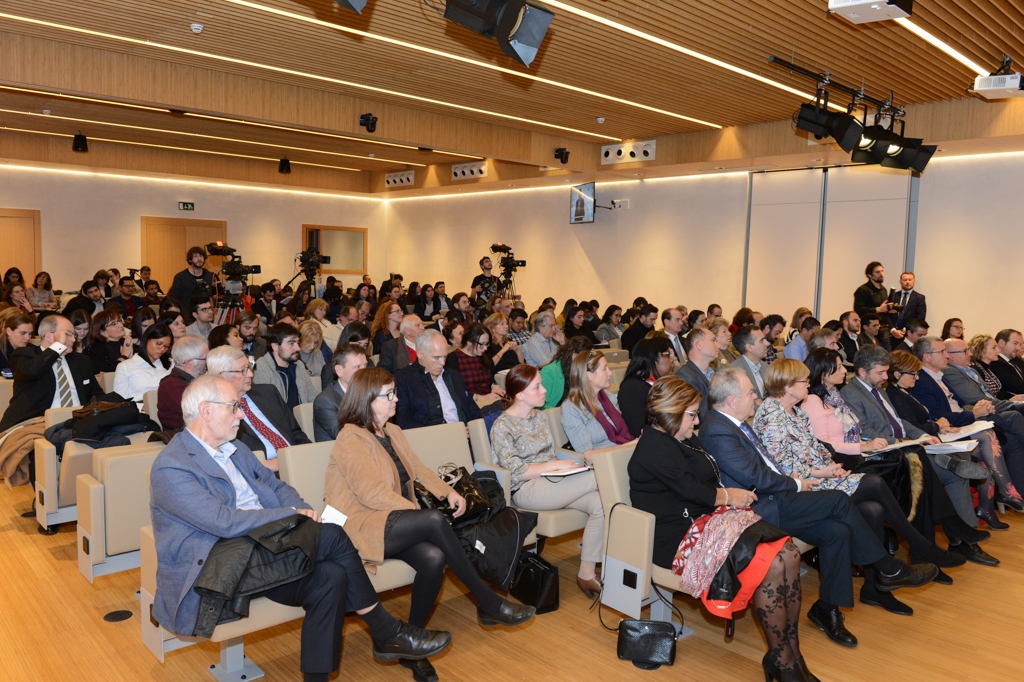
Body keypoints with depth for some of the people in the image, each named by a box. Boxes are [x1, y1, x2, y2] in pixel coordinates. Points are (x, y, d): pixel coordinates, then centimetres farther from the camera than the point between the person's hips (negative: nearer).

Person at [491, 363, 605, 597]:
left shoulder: (540, 417, 16)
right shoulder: (503, 426, -8)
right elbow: (515, 472, -14)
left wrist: (565, 465, 0)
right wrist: (554, 465, -16)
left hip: (551, 481, 8)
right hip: (527, 490, -8)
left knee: (599, 504, -20)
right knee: (597, 476, -21)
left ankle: (587, 573, -12)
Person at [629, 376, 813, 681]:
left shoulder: (686, 439, 19)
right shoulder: (654, 446, -12)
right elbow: (690, 488, -17)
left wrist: (736, 495, 1)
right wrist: (730, 496, -2)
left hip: (710, 518, 9)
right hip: (681, 536, -9)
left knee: (789, 552, -12)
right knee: (771, 565, -24)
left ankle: (791, 648, -6)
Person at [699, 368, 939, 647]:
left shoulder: (731, 423, 15)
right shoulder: (717, 431, -18)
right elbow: (754, 477, -20)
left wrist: (791, 482, 5)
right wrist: (796, 484, -7)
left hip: (772, 499, 10)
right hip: (760, 510, -10)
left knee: (837, 532, -5)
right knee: (839, 500, -13)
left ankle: (827, 608, 6)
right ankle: (889, 570, 4)